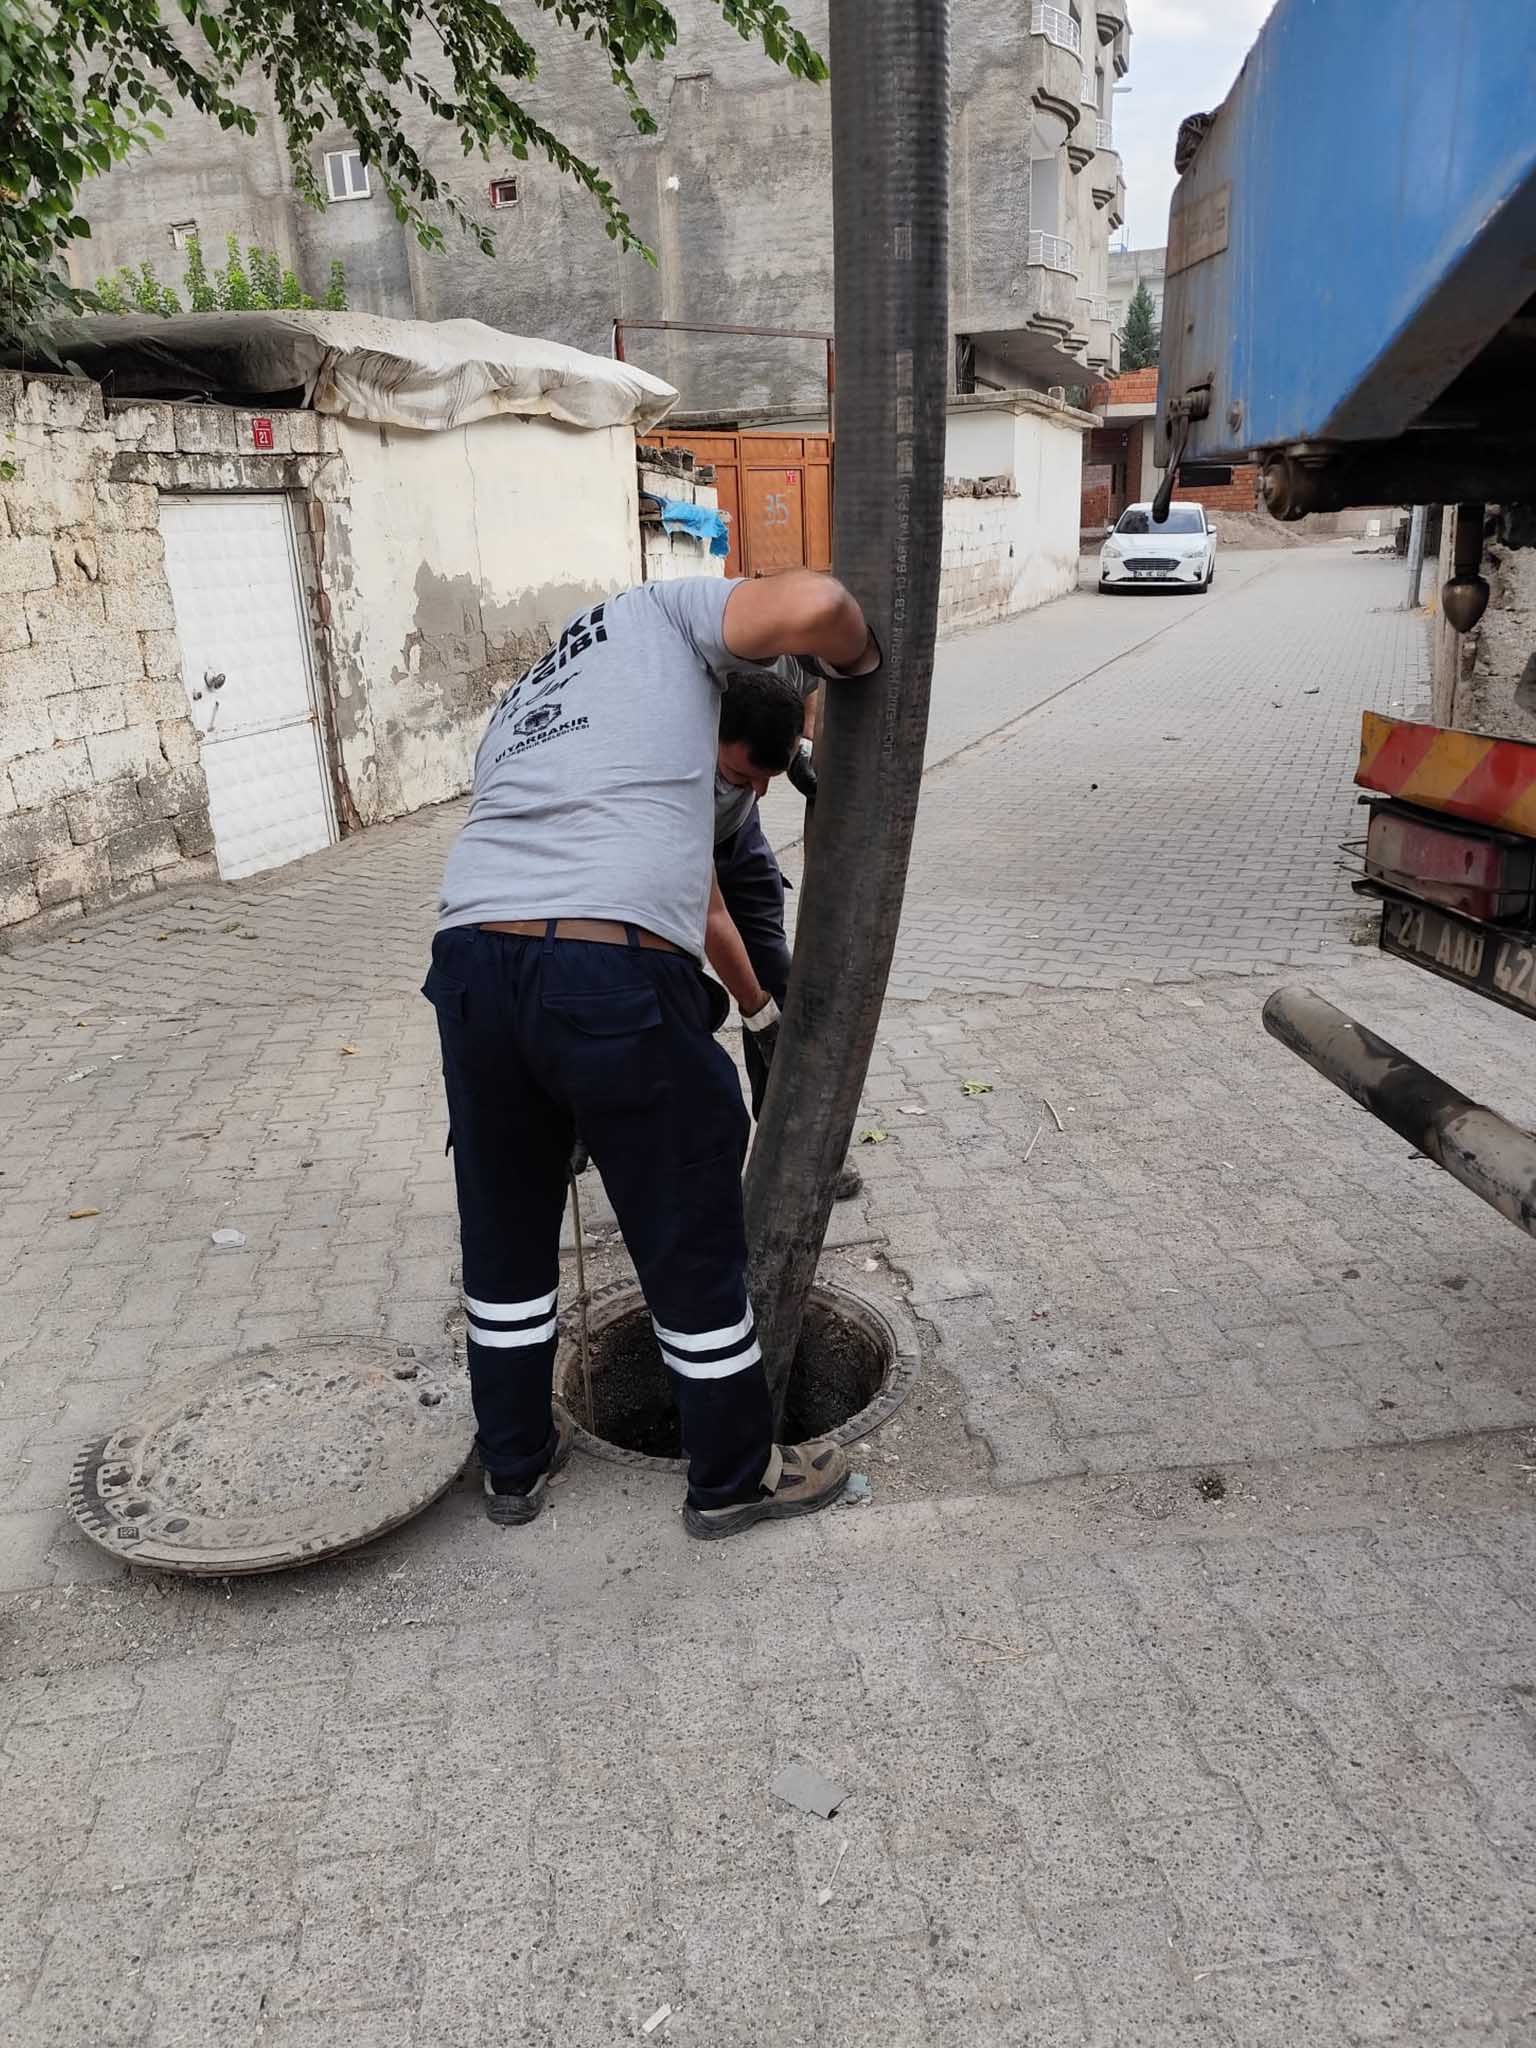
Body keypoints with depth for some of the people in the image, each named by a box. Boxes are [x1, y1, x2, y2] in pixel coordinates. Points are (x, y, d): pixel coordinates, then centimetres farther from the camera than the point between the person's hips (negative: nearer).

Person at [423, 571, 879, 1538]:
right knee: (692, 1243, 13)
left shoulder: (515, 712, 35)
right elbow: (810, 603, -1)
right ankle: (734, 1476, 32)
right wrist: (862, 661, 21)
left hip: (472, 956, 6)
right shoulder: (663, 611, 20)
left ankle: (516, 1461, 42)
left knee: (504, 1235, 24)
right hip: (616, 974, -6)